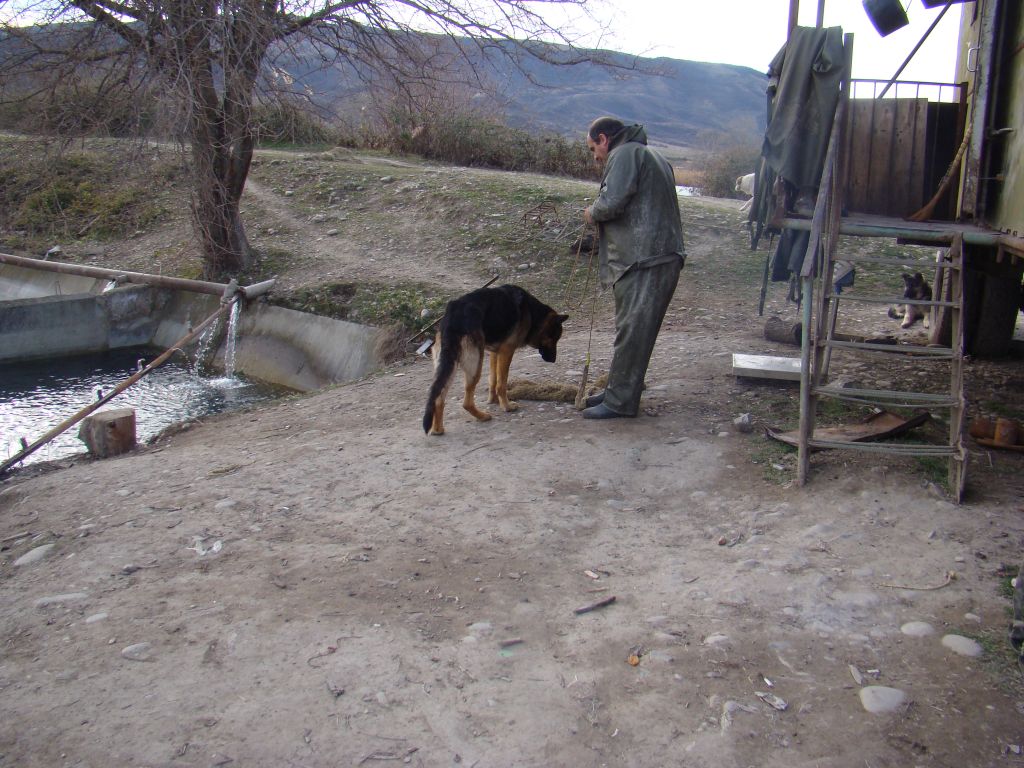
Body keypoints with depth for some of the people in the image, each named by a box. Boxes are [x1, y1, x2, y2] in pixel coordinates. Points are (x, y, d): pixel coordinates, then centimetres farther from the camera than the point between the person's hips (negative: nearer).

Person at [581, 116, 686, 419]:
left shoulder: (624, 154, -7)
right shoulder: (649, 154, 26)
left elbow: (612, 201, -20)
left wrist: (592, 213, 1)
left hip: (644, 261, -11)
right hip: (661, 255, 11)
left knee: (631, 331, -6)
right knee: (631, 329, 17)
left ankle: (620, 401, -2)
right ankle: (617, 390, 28)